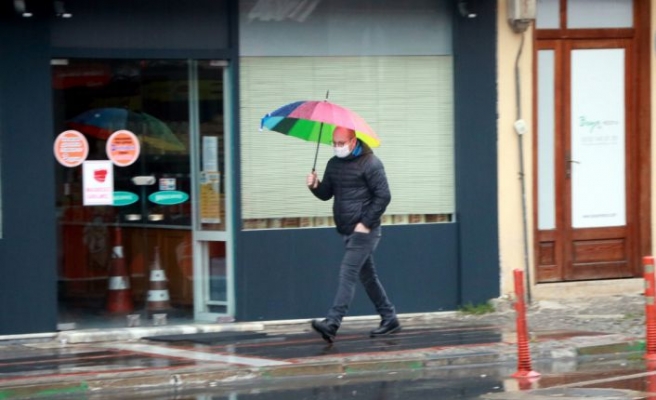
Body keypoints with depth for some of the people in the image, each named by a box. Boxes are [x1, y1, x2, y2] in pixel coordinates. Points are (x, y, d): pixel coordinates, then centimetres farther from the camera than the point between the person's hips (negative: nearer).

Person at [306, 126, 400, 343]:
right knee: (367, 276, 14)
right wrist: (315, 186, -7)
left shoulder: (370, 164, -11)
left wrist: (366, 223, -17)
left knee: (348, 273, -16)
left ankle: (332, 323, -24)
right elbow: (326, 194, 16)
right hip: (348, 231, 8)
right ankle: (389, 319, 24)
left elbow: (383, 196, -14)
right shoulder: (334, 164, 12)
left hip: (364, 231, -8)